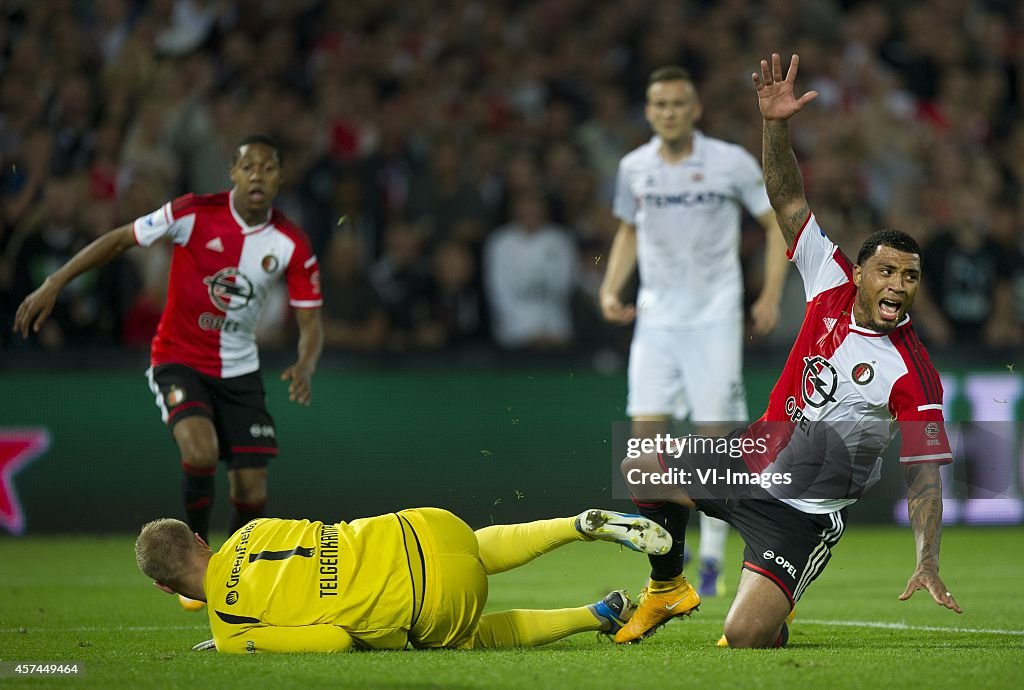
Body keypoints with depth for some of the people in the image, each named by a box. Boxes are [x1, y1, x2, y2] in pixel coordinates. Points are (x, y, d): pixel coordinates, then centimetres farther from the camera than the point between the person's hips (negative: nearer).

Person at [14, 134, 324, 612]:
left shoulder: (292, 244, -9)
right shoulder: (195, 213, -16)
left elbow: (310, 322, -4)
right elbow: (119, 240, -9)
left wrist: (304, 367, -26)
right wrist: (53, 284, -14)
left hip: (239, 370, 3)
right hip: (179, 361, -3)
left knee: (252, 495, -3)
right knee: (201, 449, -31)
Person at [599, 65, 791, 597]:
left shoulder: (732, 163, -4)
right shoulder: (634, 168, 5)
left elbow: (777, 223, 4)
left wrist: (771, 295, -6)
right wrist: (611, 289, 5)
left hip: (715, 319, -3)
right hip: (656, 319, 3)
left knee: (714, 437, -6)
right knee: (645, 433, -9)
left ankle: (712, 560, 6)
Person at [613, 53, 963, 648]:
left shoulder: (913, 375, -19)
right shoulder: (833, 287, -6)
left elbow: (925, 474, -17)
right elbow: (790, 201, -5)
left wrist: (929, 562, -30)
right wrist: (777, 126, -20)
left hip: (805, 512, -6)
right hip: (754, 461, 6)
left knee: (745, 638, -17)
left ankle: (774, 619, 22)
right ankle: (669, 588, 26)